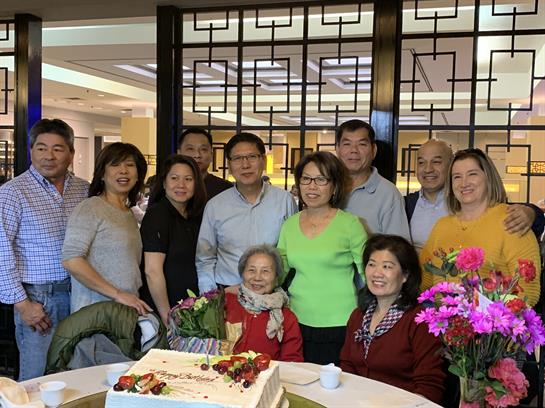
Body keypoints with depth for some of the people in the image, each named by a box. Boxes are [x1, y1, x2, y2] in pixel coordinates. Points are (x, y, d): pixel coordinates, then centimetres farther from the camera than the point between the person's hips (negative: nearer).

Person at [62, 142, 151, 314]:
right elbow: (70, 259, -19)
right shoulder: (90, 209, -9)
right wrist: (118, 294, -18)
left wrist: (135, 300, 3)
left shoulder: (130, 214, 14)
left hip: (129, 310, 6)